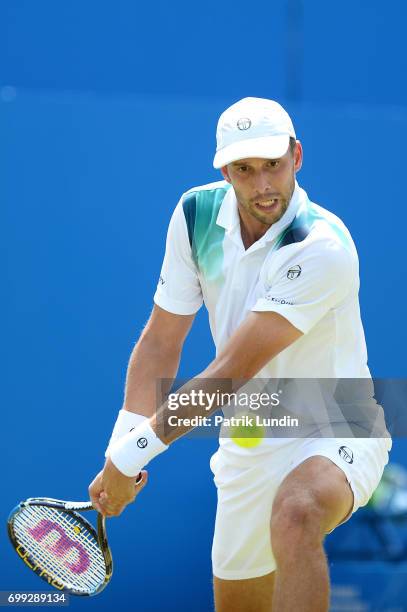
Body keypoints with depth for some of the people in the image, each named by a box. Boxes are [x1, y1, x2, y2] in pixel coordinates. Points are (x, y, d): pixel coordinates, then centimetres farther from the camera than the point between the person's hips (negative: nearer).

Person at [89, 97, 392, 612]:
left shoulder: (324, 249, -26)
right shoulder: (196, 214, -5)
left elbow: (232, 372, -27)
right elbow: (160, 342, 0)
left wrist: (133, 454, -23)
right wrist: (124, 443, -13)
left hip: (334, 434, -6)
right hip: (248, 448, 7)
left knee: (295, 512, -39)